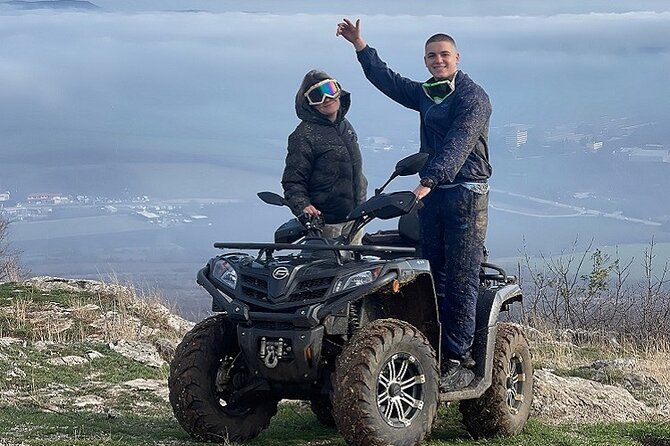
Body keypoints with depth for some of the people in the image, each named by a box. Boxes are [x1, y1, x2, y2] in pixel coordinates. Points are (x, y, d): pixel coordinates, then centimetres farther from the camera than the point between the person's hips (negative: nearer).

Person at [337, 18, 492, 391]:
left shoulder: (473, 97, -9)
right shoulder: (425, 95, 17)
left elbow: (457, 145, -21)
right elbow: (387, 80, 30)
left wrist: (428, 181, -32)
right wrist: (361, 46, 23)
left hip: (466, 195, -8)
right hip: (431, 195, 8)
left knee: (460, 281, -9)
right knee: (433, 277, 5)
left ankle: (461, 362, -10)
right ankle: (436, 353, 7)